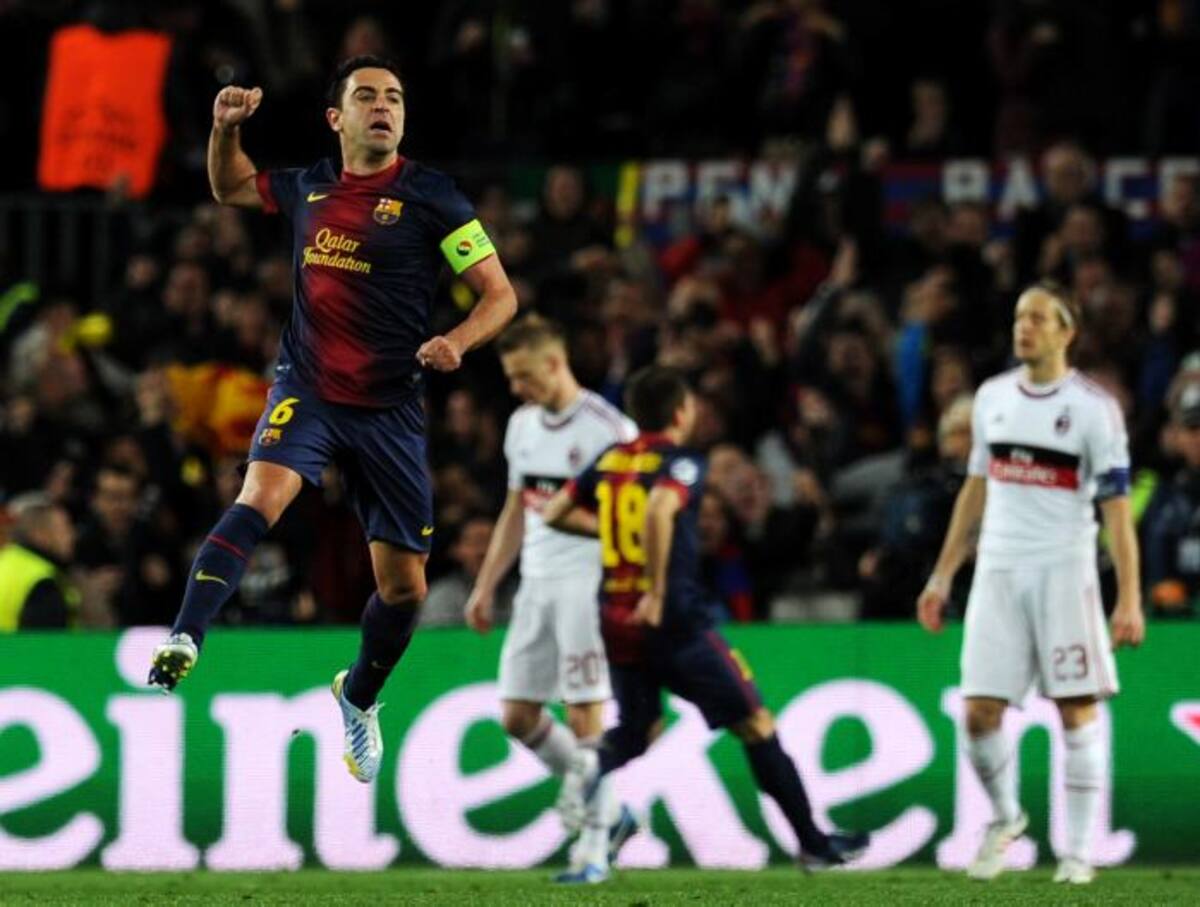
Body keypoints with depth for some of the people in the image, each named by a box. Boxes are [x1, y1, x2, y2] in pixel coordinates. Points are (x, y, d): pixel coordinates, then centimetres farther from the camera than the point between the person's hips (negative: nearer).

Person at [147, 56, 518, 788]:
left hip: (390, 411, -1)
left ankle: (359, 698, 33)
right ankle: (183, 645, -39)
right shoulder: (306, 188, 6)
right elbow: (229, 187, 27)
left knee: (404, 584, 5)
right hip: (306, 390, 1)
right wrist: (226, 128, 7)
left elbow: (501, 294, -5)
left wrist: (458, 340, -25)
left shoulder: (431, 197, -6)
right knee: (262, 496, -30)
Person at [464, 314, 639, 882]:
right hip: (534, 587, 8)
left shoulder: (607, 428, -10)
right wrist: (485, 587, 20)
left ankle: (593, 847, 0)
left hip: (587, 585, -8)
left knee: (585, 715, -8)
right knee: (517, 716, 6)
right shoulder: (523, 425, 14)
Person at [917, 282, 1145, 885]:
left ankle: (1077, 853, 5)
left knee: (1077, 711, -2)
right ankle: (1004, 818, 23)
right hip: (998, 571, 4)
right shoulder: (993, 397, 10)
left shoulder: (1093, 409, -6)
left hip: (1063, 573, -4)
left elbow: (1117, 510, -8)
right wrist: (942, 576, 17)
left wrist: (1129, 599, -14)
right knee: (979, 713, -2)